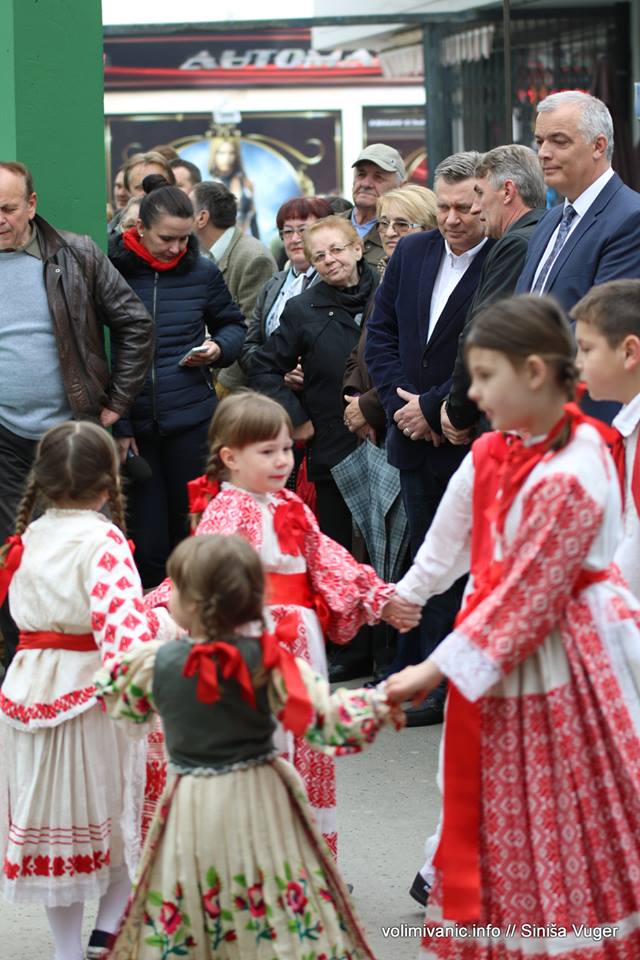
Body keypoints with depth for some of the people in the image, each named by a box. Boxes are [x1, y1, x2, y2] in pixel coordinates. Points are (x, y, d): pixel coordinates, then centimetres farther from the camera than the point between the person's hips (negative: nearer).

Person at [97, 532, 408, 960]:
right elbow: (326, 720, -16)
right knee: (283, 926, 6)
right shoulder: (270, 662, -12)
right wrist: (379, 704, -4)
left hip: (191, 813, 1)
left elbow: (117, 696, 12)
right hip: (260, 807, -1)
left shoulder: (156, 664, -8)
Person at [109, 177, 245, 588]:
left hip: (193, 419, 2)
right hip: (133, 426, -2)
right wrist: (116, 425, -6)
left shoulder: (203, 272, 4)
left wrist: (220, 348, -3)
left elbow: (232, 323, 21)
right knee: (147, 542, -2)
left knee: (191, 534, 7)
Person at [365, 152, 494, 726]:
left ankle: (440, 685, 6)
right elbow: (380, 333, 10)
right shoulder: (412, 253, 8)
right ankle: (414, 674, 22)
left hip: (466, 438, -6)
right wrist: (400, 403, -3)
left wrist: (433, 407, -13)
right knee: (423, 556, 14)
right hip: (415, 439, 6)